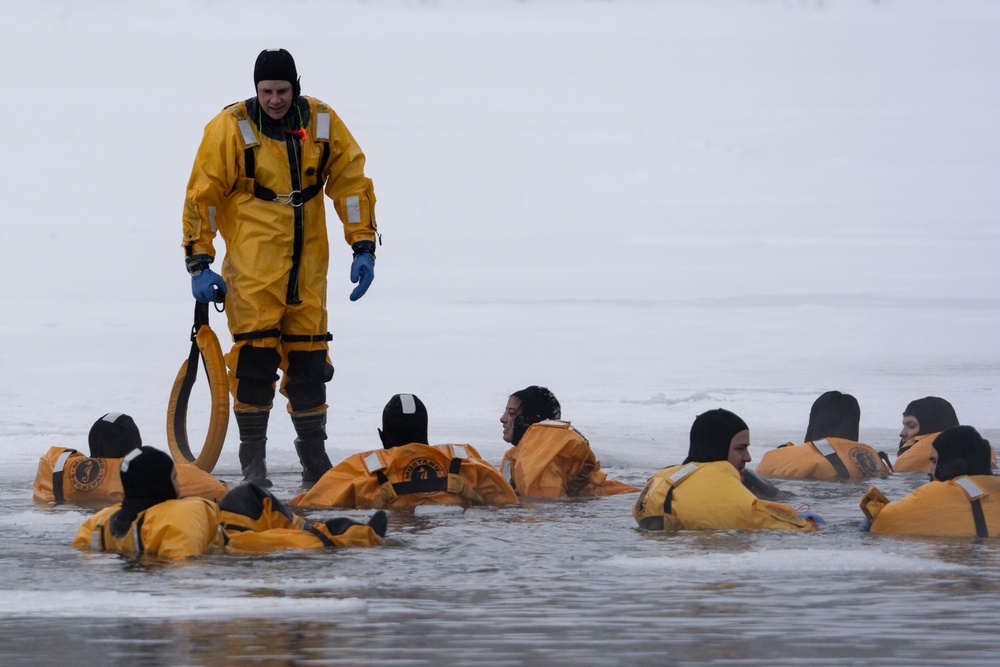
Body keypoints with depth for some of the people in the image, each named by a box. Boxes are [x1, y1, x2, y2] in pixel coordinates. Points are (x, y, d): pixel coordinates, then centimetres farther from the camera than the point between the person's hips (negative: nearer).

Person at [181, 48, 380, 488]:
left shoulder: (322, 123, 2)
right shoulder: (231, 128, -7)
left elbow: (351, 182, 10)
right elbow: (202, 195, -3)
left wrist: (363, 247, 4)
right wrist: (198, 262, -6)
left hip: (307, 262, 3)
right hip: (253, 265, -3)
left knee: (308, 358, 7)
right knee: (255, 354, -9)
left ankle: (313, 453, 18)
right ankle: (253, 462, -2)